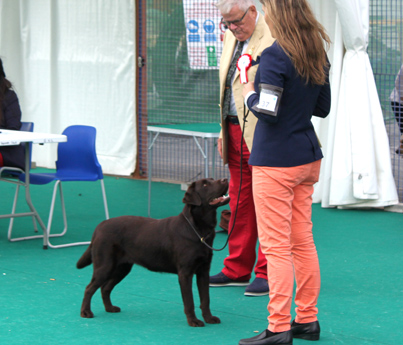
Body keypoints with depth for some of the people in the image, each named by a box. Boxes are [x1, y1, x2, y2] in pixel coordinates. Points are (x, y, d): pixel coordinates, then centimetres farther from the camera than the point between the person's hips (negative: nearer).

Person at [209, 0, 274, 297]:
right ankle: (238, 270, 21)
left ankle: (267, 273, 5)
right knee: (239, 202, 13)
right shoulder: (231, 38, 15)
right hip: (235, 130, 8)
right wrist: (224, 131, 19)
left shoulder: (273, 39, -13)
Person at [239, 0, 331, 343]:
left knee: (276, 246, -4)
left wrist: (250, 95, -3)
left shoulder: (275, 56, -17)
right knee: (303, 241, 15)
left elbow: (267, 111, -21)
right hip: (307, 157, 8)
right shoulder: (318, 55, 7)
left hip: (276, 162, -8)